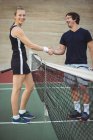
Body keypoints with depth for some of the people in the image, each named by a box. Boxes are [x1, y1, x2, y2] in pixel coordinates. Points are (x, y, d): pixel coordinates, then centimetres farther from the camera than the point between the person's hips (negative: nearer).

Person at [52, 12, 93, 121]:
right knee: (73, 88, 8)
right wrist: (52, 51, -8)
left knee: (83, 88, -6)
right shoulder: (65, 35, 12)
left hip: (81, 65, -4)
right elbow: (61, 50, 12)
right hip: (69, 65, 4)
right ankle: (77, 110, 18)